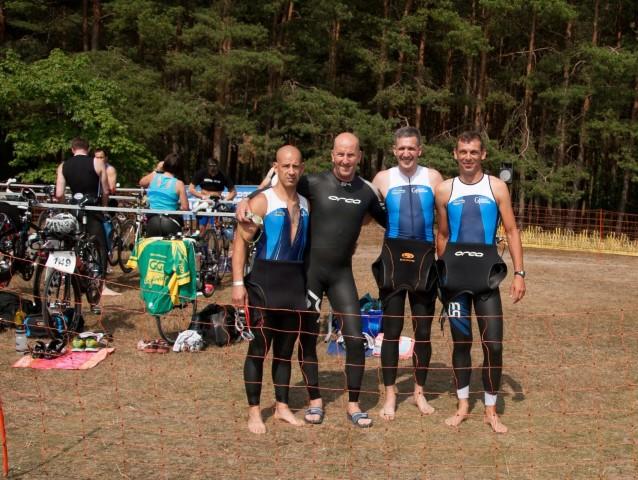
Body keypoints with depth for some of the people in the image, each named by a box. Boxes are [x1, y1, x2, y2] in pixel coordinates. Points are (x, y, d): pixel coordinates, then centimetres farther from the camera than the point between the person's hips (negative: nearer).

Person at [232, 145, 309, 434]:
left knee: (286, 348, 12)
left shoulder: (306, 204, 10)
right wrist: (238, 283, -17)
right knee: (259, 347, 0)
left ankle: (282, 406, 23)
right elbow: (240, 241, -10)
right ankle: (254, 411, 9)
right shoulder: (262, 201, -7)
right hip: (265, 280, -5)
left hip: (295, 281, 5)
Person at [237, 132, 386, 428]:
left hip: (342, 272, 2)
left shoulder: (366, 192, 3)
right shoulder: (315, 184, -6)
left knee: (355, 337, -5)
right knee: (308, 337, 5)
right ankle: (315, 401, 21)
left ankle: (353, 405, 9)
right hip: (310, 269, -2)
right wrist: (245, 201, -15)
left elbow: (387, 222, 18)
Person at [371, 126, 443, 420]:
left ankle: (419, 393, 23)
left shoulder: (433, 178, 1)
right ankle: (390, 396, 14)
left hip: (424, 259, 0)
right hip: (393, 259, 0)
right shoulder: (383, 178, 2)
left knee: (423, 331, 8)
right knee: (391, 330, 3)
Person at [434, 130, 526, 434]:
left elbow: (512, 231, 0)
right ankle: (463, 406, 22)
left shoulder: (497, 187, 1)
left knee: (493, 343, -3)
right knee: (461, 341, 9)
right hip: (455, 272, 1)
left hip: (486, 272, -1)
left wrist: (519, 273, -7)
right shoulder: (444, 190, 5)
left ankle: (491, 411, 12)